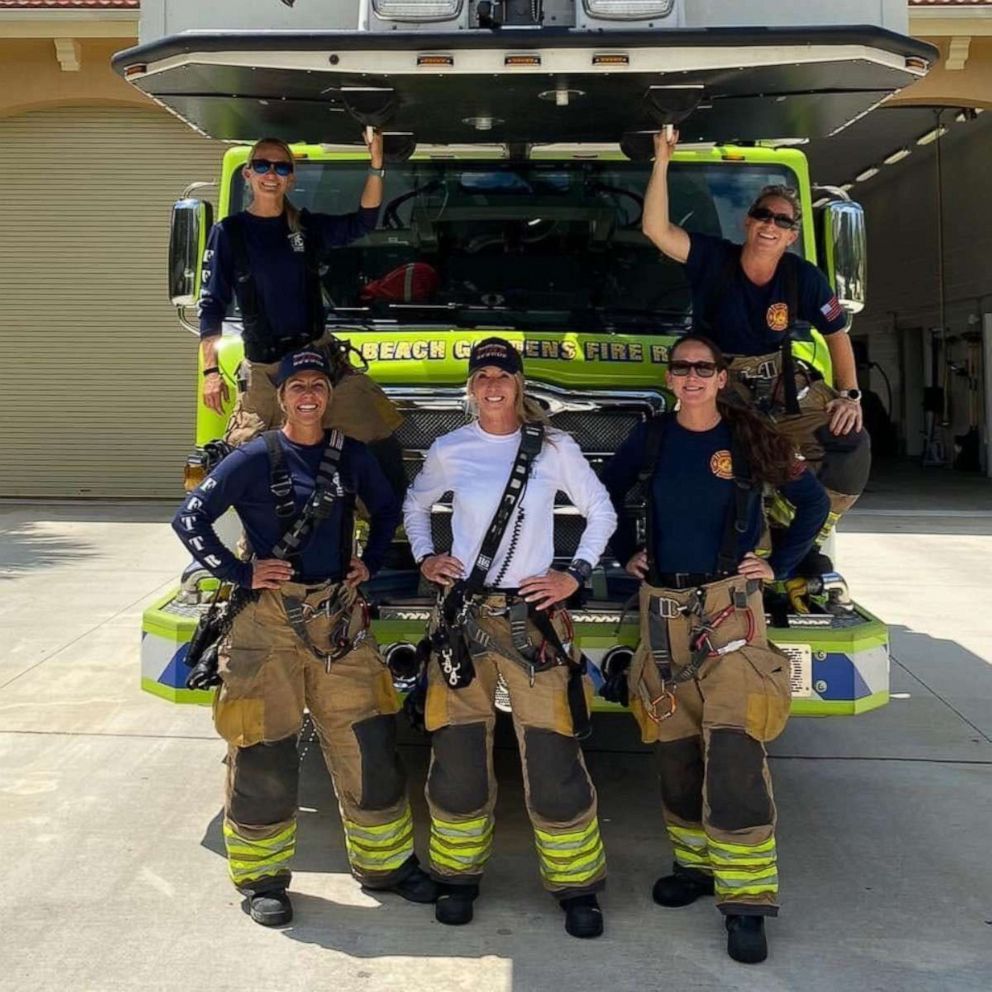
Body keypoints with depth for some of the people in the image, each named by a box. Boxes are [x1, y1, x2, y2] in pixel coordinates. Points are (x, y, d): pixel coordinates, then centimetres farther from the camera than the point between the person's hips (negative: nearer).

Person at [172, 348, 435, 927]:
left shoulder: (351, 455, 6)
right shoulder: (256, 459, -6)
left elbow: (387, 509, 23)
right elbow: (190, 519, -6)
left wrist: (371, 563, 10)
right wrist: (240, 573, -10)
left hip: (341, 617, 4)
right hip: (270, 622, -4)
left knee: (369, 747, 7)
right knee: (264, 755, 2)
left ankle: (386, 863, 23)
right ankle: (262, 877, 18)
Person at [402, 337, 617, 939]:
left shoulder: (555, 448, 1)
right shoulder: (449, 451, 5)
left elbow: (602, 513, 10)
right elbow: (416, 505, 23)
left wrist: (576, 576, 1)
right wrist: (425, 557, 9)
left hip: (533, 613, -1)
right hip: (463, 614, 2)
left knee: (553, 754, -5)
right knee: (459, 753, 4)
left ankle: (576, 885, 9)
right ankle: (459, 876, 21)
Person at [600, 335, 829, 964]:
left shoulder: (751, 439, -1)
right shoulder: (652, 438, 6)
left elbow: (814, 501, 8)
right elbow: (606, 495, 21)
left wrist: (780, 566, 2)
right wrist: (626, 553, 12)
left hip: (730, 605, -4)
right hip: (663, 605, 4)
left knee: (732, 748, -13)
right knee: (675, 747, 8)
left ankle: (746, 898, -9)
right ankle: (697, 863, 24)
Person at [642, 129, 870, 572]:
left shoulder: (803, 277, -7)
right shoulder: (714, 258, -13)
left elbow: (837, 334, 4)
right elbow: (656, 229, -26)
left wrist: (849, 395, -6)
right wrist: (662, 160, -31)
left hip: (778, 383, 3)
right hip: (717, 382, -3)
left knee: (850, 440, -12)